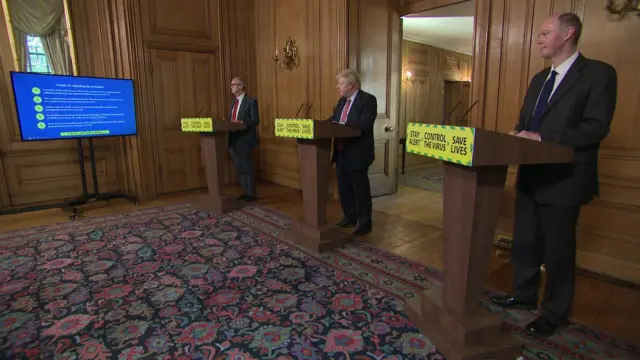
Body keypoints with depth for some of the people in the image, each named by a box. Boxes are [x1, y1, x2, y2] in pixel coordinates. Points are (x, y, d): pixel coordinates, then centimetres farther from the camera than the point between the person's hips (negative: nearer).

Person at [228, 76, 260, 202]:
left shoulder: (251, 101, -8)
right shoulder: (233, 102, 15)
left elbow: (255, 121, -13)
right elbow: (232, 118, 18)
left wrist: (241, 122, -26)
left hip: (245, 139, -8)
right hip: (233, 139, 8)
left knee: (246, 167, -1)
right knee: (239, 167, 12)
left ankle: (251, 194, 10)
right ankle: (245, 192, 23)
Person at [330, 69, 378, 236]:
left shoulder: (368, 99, -12)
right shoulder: (342, 100, 13)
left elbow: (364, 125, -23)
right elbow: (334, 120, 15)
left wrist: (342, 125, -27)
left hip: (357, 153, -8)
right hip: (341, 152, 8)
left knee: (360, 188, 2)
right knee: (344, 187, 15)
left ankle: (364, 222, 15)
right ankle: (349, 216, 30)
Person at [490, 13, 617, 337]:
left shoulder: (598, 73, -8)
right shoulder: (539, 78, 15)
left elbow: (596, 127, -17)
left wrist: (541, 137, -23)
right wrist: (519, 134, -4)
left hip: (564, 179, -7)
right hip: (530, 175, 7)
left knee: (558, 249, 6)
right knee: (525, 242, 17)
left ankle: (555, 312, 24)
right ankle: (524, 295, 35)